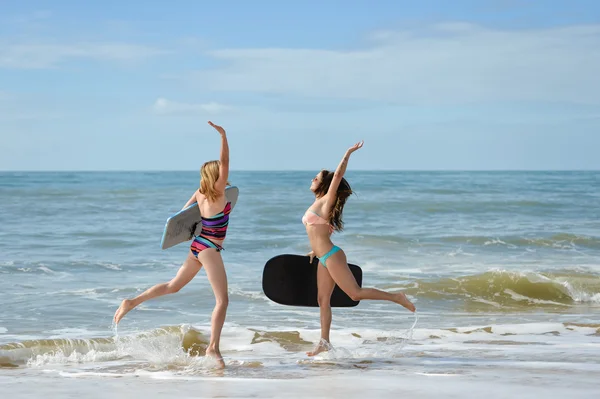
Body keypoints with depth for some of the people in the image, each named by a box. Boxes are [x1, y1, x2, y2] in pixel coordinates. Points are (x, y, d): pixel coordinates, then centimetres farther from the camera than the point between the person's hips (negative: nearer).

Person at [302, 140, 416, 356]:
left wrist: (348, 154, -14)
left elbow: (338, 175, -16)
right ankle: (324, 342, 10)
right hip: (324, 259, 9)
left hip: (332, 256, -9)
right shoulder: (317, 204, 16)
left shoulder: (326, 201, -7)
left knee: (355, 293, -13)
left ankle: (396, 297, -5)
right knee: (323, 299, 8)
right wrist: (316, 249, 37)